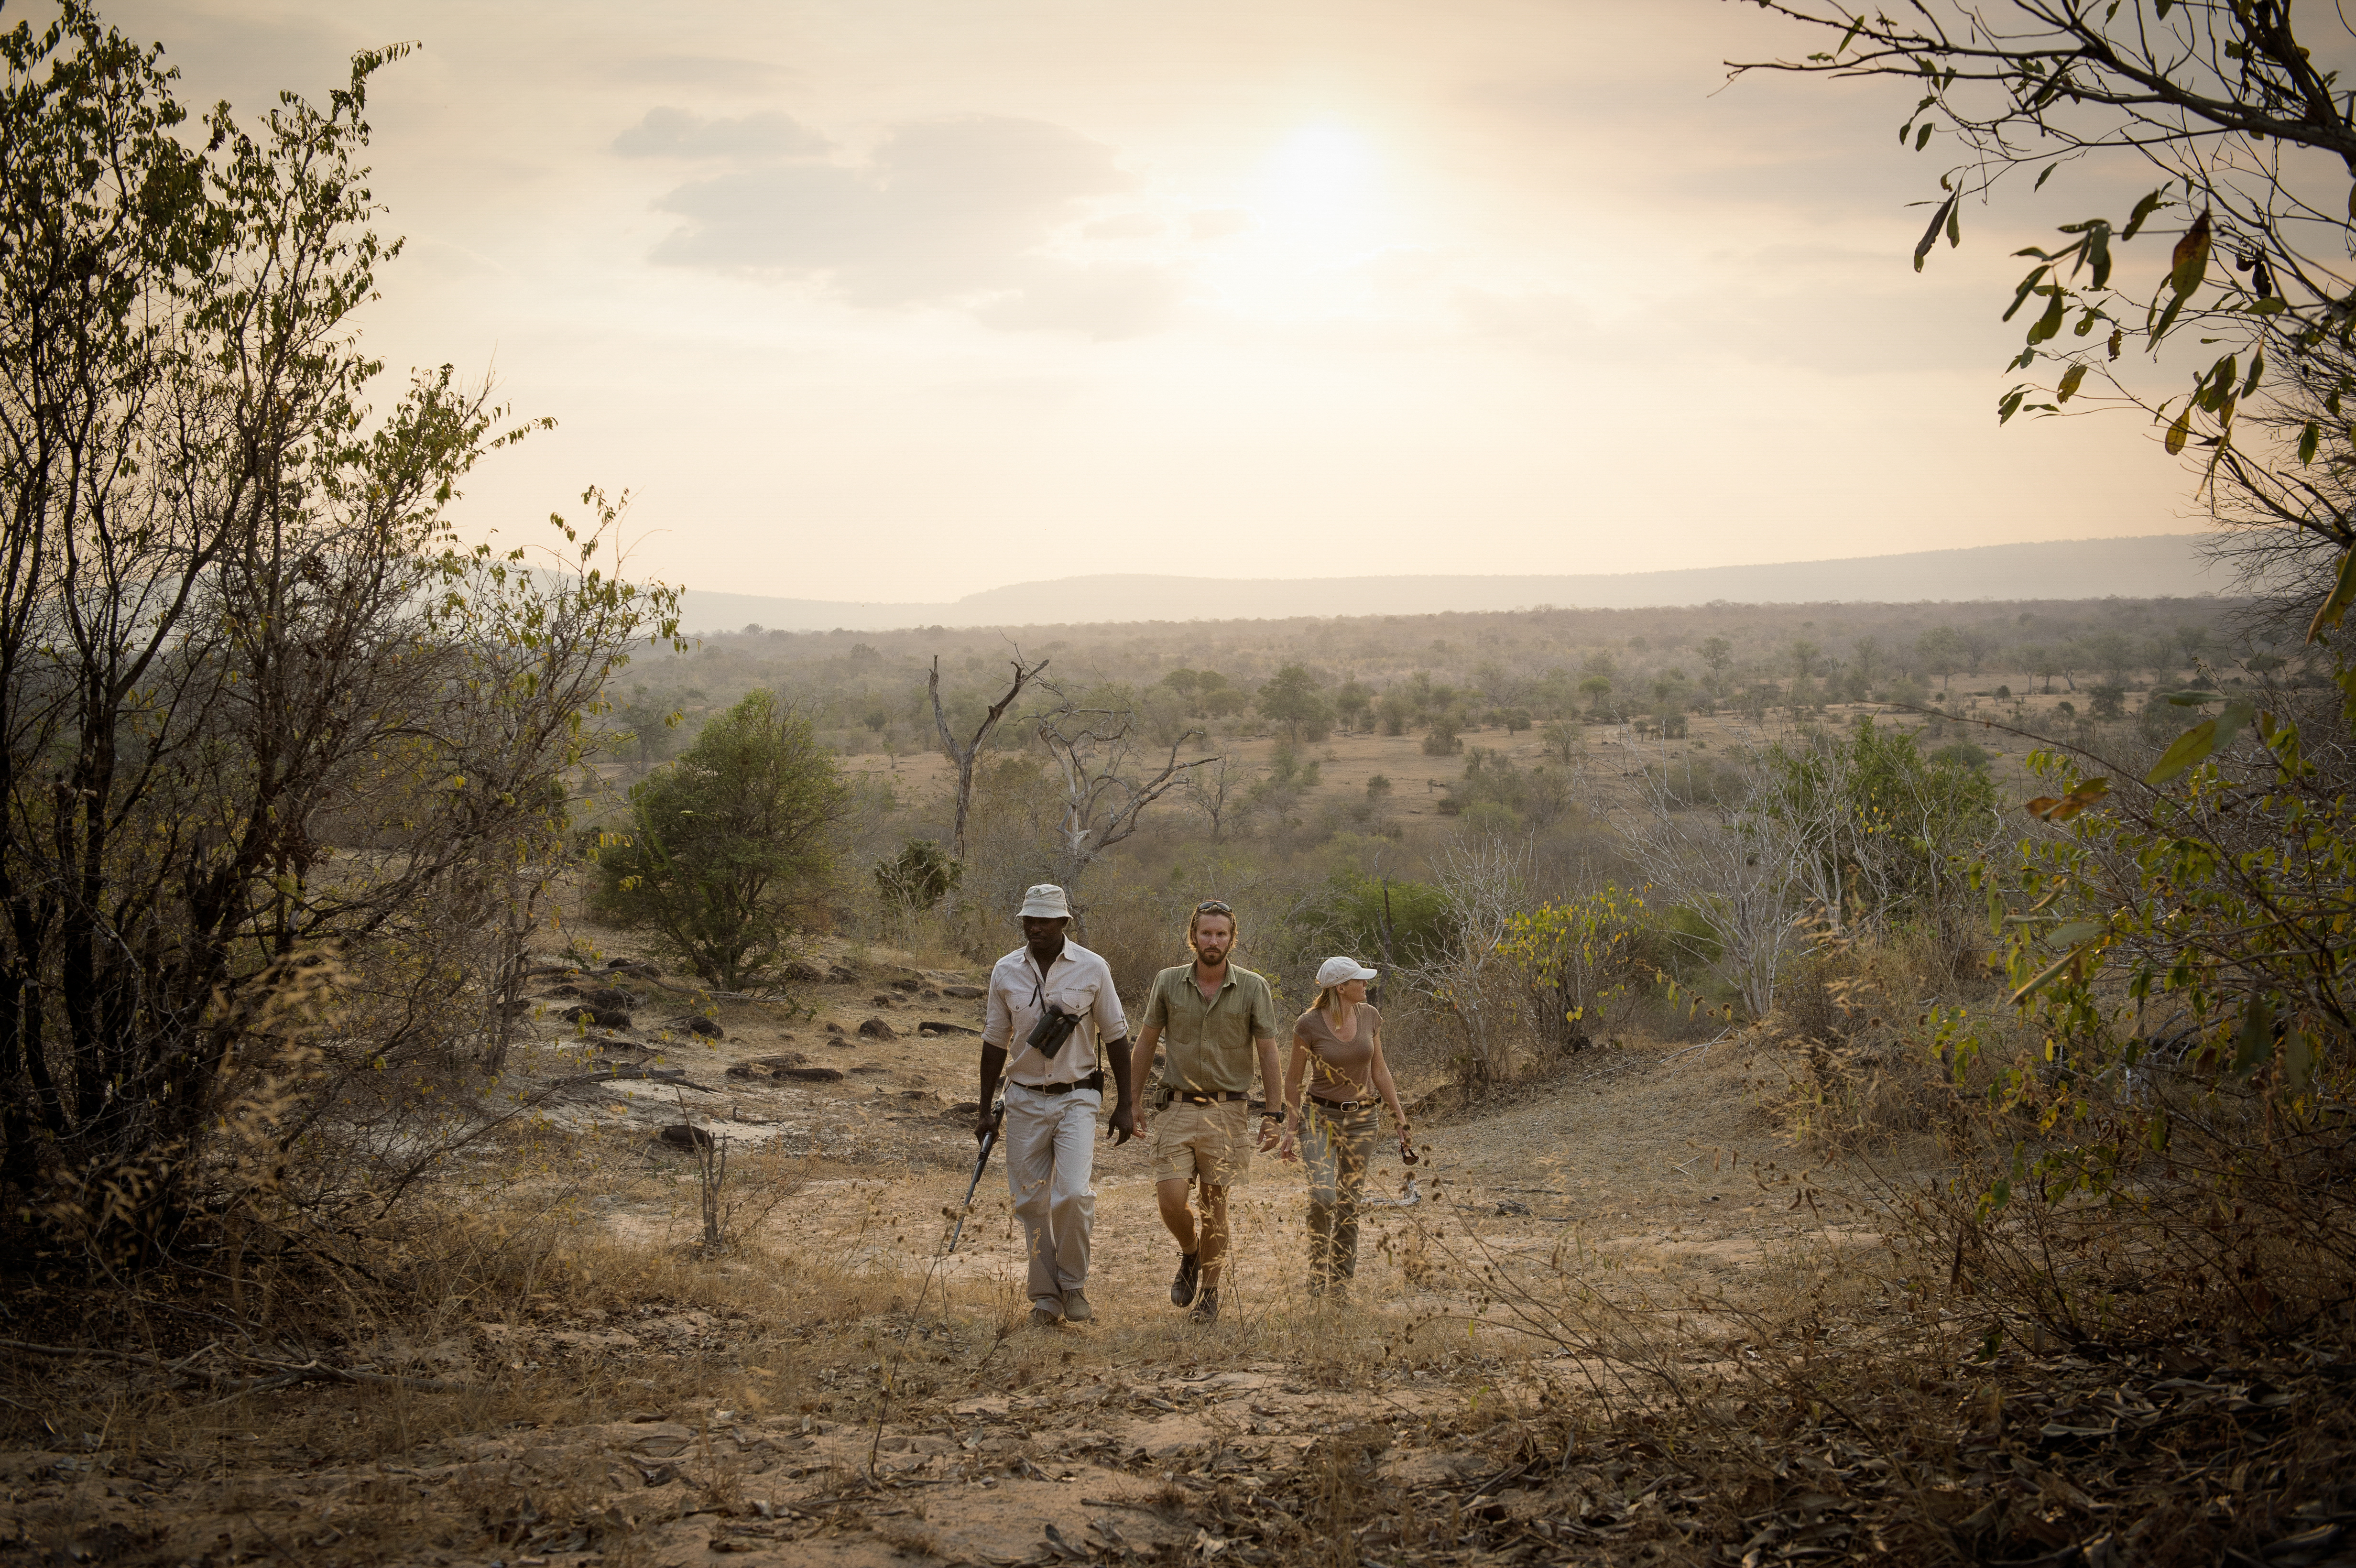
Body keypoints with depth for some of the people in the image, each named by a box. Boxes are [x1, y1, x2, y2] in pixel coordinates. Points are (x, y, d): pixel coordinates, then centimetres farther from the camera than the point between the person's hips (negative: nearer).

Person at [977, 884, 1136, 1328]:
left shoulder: (1092, 969, -4)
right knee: (1031, 1203, 4)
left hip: (1076, 1097, -2)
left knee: (1073, 1194, -17)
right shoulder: (1006, 972, 2)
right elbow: (995, 1042, 10)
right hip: (1024, 1100, 2)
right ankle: (1046, 1296, 16)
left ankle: (1074, 1285, 4)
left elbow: (1116, 1037, 3)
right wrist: (986, 1109, 10)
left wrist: (1124, 1105, 1)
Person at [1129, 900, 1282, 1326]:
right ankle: (1190, 1253, 22)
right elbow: (1146, 1042, 10)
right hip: (1179, 1108, 1)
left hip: (1227, 1111, -1)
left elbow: (1268, 1052, 0)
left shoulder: (1254, 988, -2)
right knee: (1170, 1199, -10)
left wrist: (1273, 1114, -5)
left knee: (1214, 1206, 3)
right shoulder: (1168, 983, 2)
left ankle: (1210, 1291, 18)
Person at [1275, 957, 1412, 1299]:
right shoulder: (1309, 1025, -12)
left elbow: (1379, 1071, 10)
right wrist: (1291, 1129, -2)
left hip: (1363, 1119, 4)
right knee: (1322, 1198, -19)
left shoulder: (1369, 1017, -1)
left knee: (1349, 1206, 6)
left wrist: (1400, 1117, 11)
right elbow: (1294, 1080, -2)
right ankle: (1318, 1279, -2)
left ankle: (1341, 1287, 16)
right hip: (1321, 1117, -3)